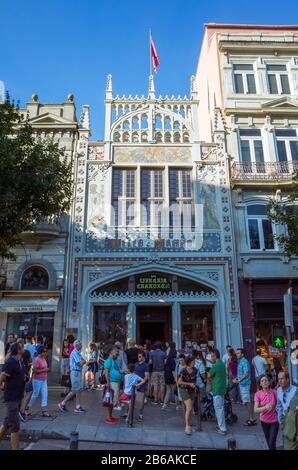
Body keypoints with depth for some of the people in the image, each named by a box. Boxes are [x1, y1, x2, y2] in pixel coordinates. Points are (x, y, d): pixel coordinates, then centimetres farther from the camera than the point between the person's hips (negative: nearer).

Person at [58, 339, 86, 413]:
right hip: (75, 372, -9)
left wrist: (82, 361, -8)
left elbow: (83, 361, 12)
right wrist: (83, 361, 1)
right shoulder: (74, 353, -14)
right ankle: (62, 404, 6)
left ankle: (78, 407, 12)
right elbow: (80, 363, -18)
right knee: (74, 391, -5)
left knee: (79, 390, 8)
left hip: (79, 372, 9)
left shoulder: (78, 353, 16)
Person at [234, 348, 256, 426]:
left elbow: (246, 373, -22)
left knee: (247, 401, -5)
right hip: (241, 384, 10)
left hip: (244, 384, -10)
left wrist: (239, 380, -22)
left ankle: (252, 420, 2)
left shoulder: (244, 362, -16)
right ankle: (251, 417, 24)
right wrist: (236, 378, 8)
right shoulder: (240, 361, 14)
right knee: (245, 402, 14)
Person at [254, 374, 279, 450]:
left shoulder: (274, 392, -14)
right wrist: (265, 407, -34)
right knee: (269, 443, 16)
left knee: (272, 444, -5)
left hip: (274, 421, -1)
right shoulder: (258, 394, -14)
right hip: (264, 421, 1)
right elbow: (256, 410, -18)